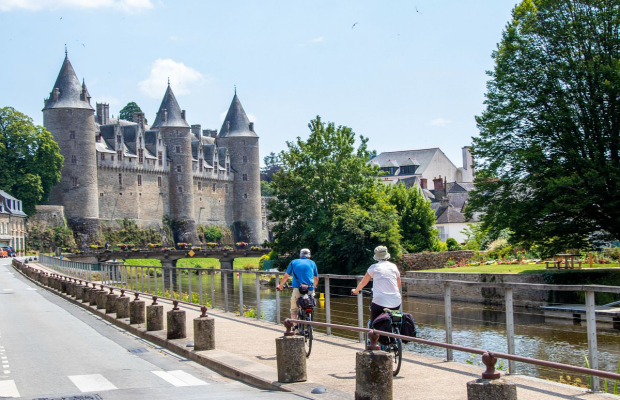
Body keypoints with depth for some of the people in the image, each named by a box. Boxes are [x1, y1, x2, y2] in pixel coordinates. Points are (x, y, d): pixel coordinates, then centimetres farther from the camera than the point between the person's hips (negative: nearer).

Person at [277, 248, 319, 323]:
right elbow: (316, 279, 24)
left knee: (293, 310, 9)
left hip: (297, 289, -1)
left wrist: (280, 286, 34)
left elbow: (285, 276, 18)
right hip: (310, 290, 1)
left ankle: (295, 325, -10)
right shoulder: (312, 263, 17)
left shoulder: (293, 262, 15)